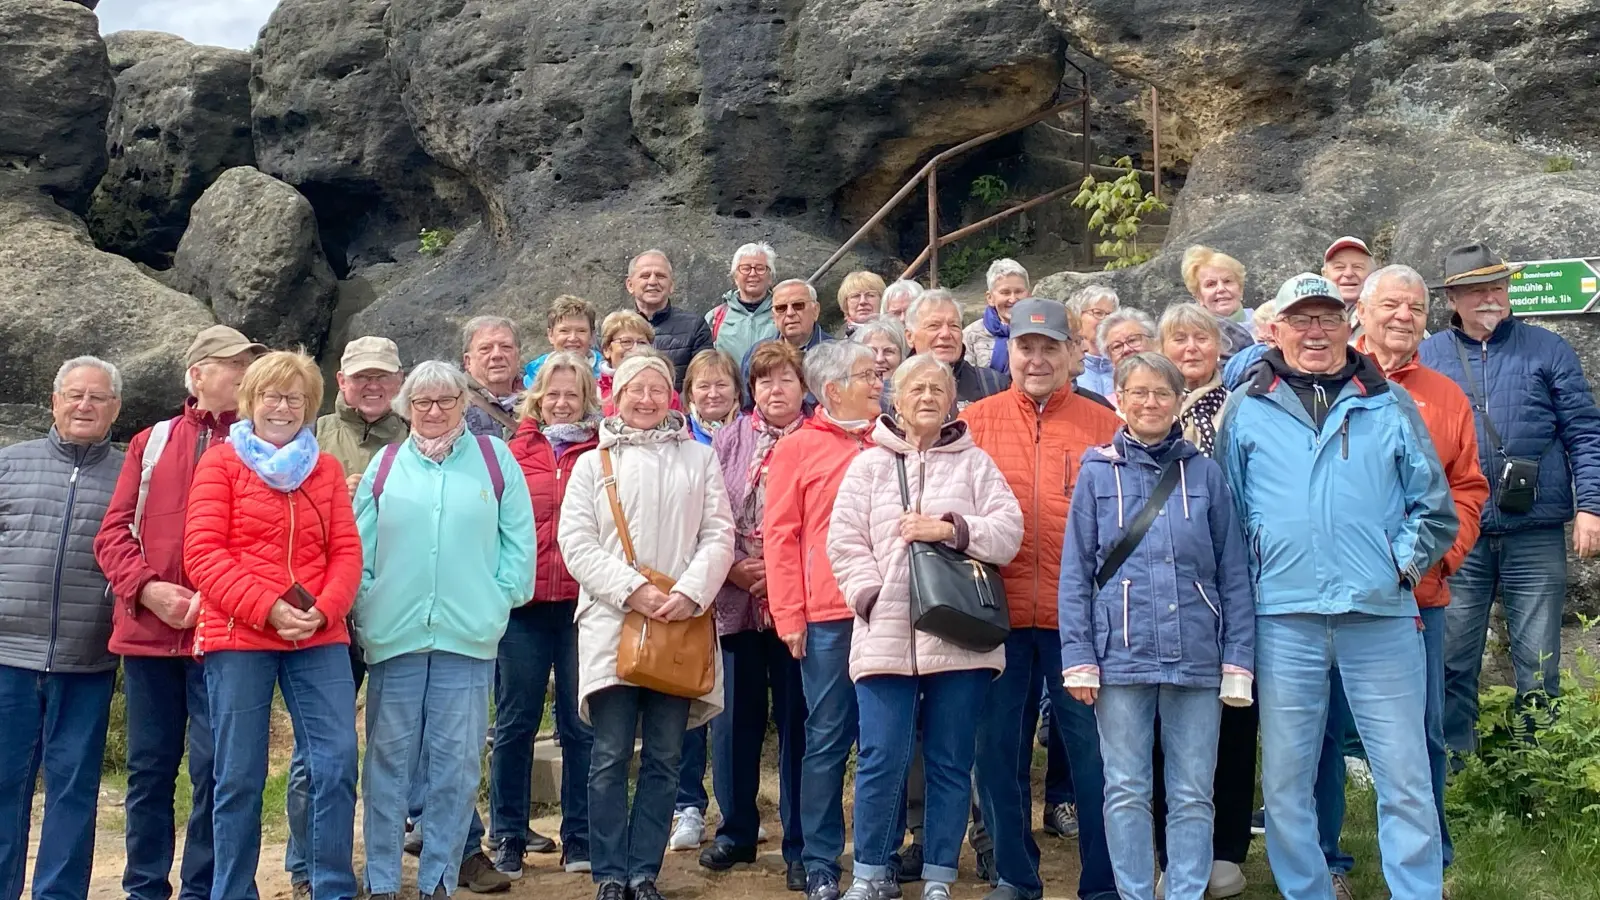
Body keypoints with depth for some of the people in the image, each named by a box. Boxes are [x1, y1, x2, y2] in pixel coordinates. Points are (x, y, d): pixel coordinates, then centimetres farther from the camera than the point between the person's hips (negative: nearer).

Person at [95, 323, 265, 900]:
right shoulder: (151, 442, 12)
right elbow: (113, 533, 7)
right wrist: (147, 589, -10)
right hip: (147, 631, 2)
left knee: (213, 767, -1)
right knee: (149, 768, 10)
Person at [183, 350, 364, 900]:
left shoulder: (325, 468, 13)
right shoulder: (221, 461, 4)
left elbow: (347, 550, 7)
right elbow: (203, 551, -5)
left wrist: (323, 610, -11)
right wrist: (267, 608, -15)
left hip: (320, 638, 2)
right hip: (236, 634, -2)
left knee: (337, 763, -4)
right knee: (239, 775, 3)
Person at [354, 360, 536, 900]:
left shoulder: (495, 459, 6)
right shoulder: (385, 465, 9)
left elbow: (518, 539, 4)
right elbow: (360, 547, 7)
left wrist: (502, 598, -3)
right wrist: (365, 609, -1)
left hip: (469, 634, -1)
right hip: (393, 633, 1)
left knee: (455, 760, 4)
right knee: (389, 758, 6)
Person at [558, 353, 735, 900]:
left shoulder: (699, 459, 14)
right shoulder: (592, 464, 11)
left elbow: (718, 536, 5)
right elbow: (577, 544, 0)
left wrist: (691, 593, -11)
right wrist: (633, 590, -12)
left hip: (681, 626, 1)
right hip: (612, 623, -1)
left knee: (663, 757, 4)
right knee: (610, 756, -2)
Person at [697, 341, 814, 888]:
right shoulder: (729, 441, 9)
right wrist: (731, 567, -7)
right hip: (736, 598, 3)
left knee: (796, 718, 3)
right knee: (736, 715, 10)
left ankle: (799, 844, 12)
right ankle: (736, 831, 25)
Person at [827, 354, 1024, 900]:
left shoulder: (975, 462, 11)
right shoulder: (868, 465, 11)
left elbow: (1009, 533, 0)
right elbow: (844, 542, 4)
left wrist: (950, 529, -12)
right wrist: (871, 596, -7)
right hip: (886, 636, 0)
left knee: (951, 763, 6)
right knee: (882, 760, -2)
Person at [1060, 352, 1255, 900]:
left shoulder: (1203, 473, 6)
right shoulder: (1097, 473, 5)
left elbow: (1233, 574, 6)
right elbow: (1075, 573, 3)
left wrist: (1238, 661, 1)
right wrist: (1078, 659, -4)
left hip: (1196, 658, 1)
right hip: (1121, 656, 0)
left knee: (1192, 795, 6)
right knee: (1126, 792, 6)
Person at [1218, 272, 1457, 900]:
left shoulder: (1390, 405, 9)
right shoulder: (1246, 409, 8)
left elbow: (1435, 509, 12)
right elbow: (1227, 513, 13)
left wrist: (1405, 563, -2)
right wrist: (1247, 582, 4)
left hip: (1381, 616, 0)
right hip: (1285, 618, 1)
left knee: (1405, 778, 2)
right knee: (1285, 782, 8)